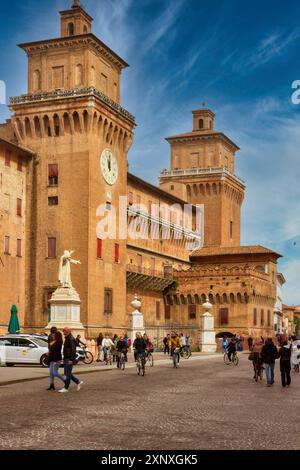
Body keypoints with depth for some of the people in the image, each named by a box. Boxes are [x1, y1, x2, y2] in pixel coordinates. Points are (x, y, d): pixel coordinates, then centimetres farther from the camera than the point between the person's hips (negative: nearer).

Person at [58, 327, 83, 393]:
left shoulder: (71, 339, -16)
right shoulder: (67, 339, 16)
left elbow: (73, 350, -22)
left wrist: (71, 360, -25)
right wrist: (64, 357, 22)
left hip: (69, 359, -10)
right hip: (66, 359, 10)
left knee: (68, 374, -4)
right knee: (66, 373, 12)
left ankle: (66, 388, 1)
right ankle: (78, 382, 19)